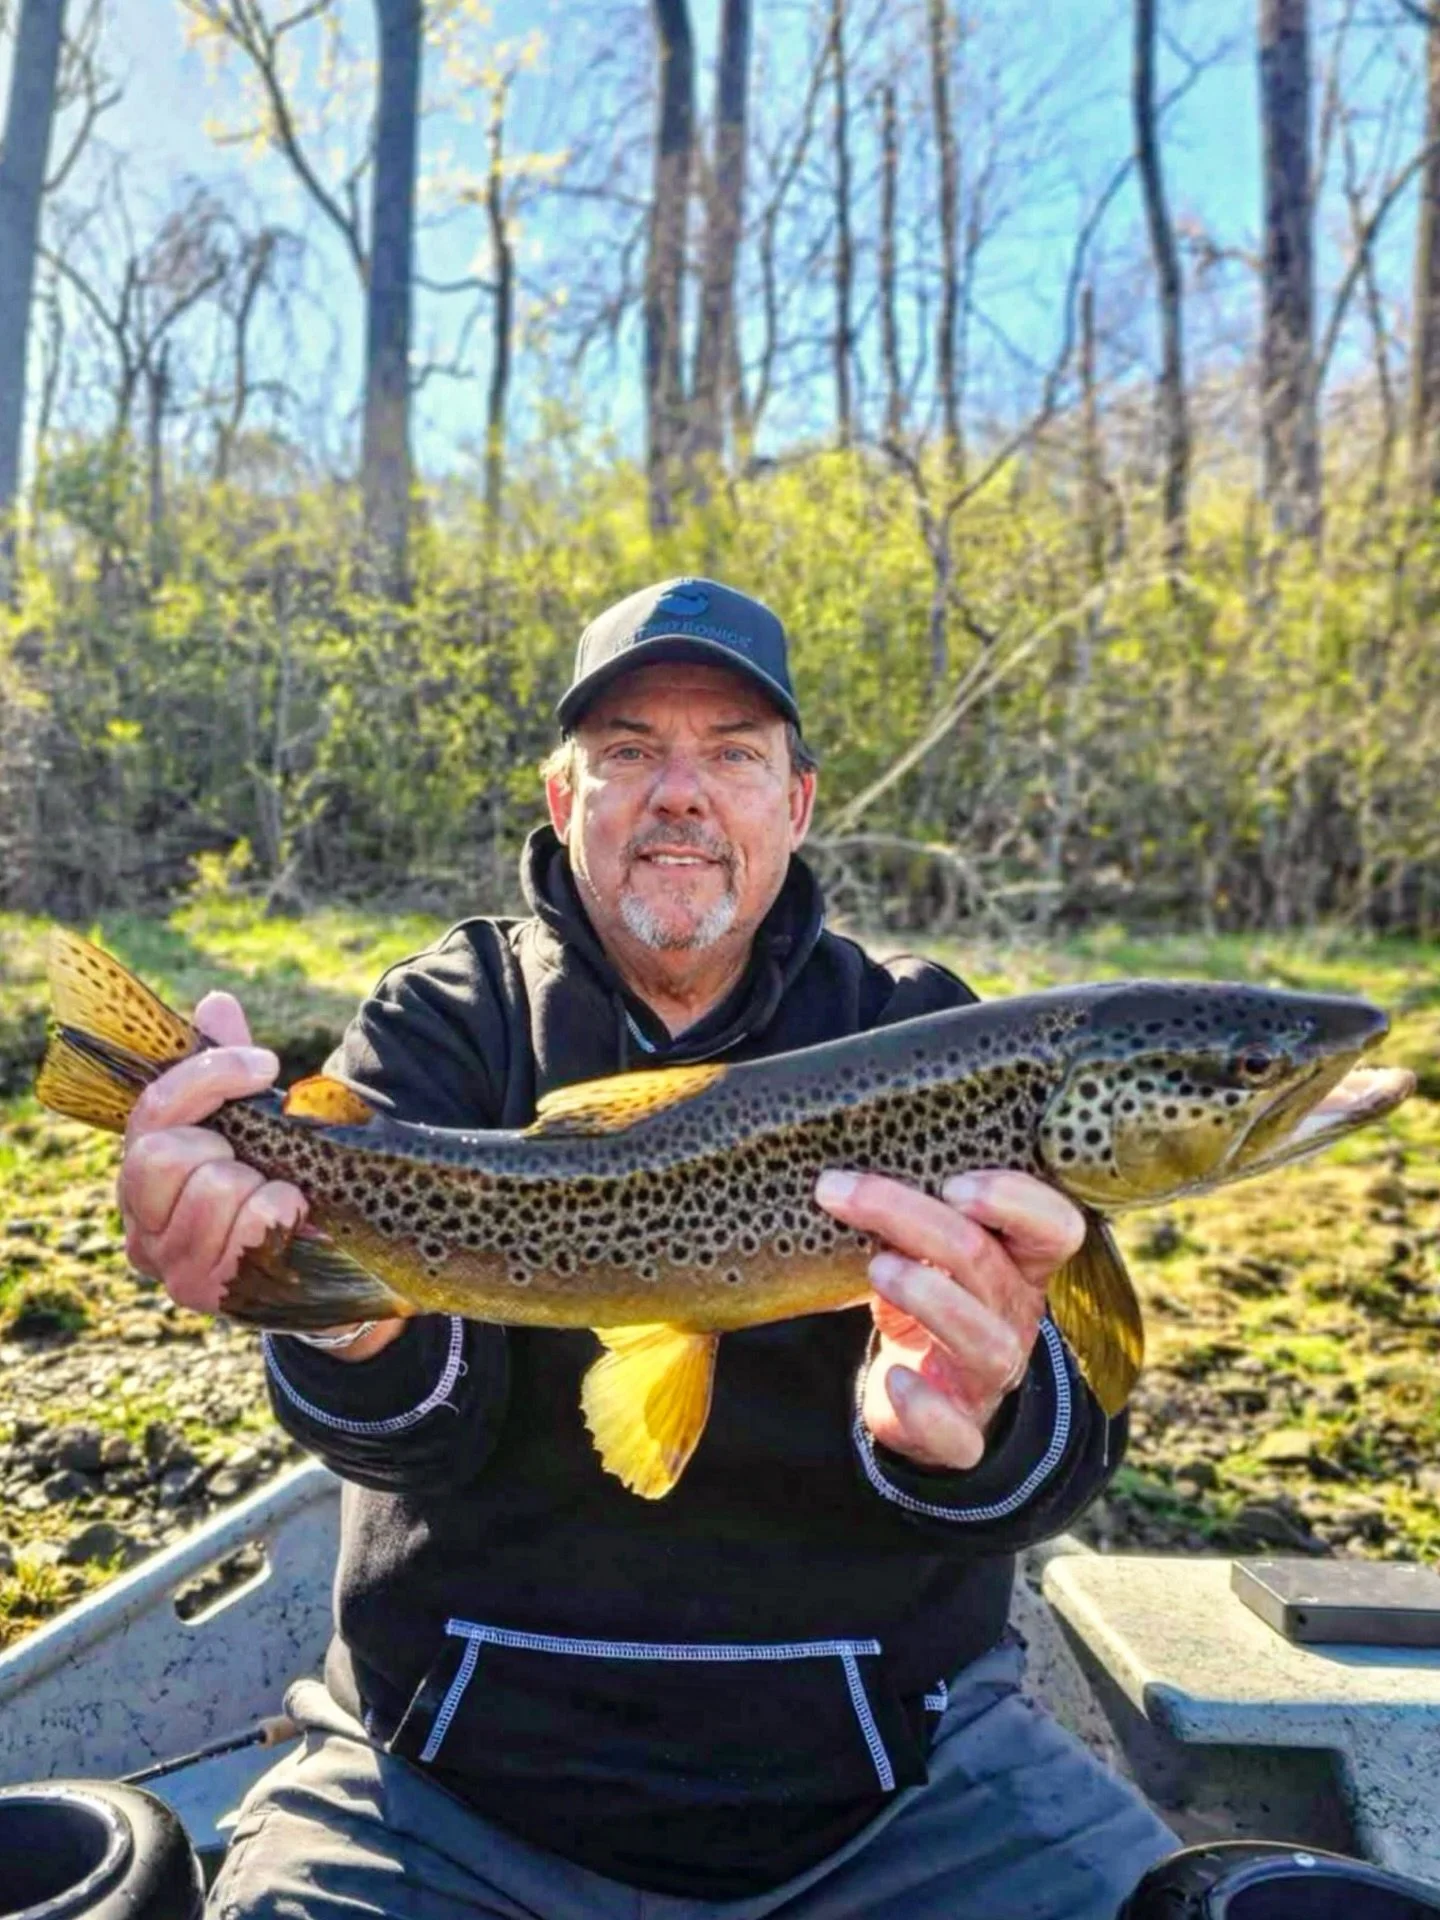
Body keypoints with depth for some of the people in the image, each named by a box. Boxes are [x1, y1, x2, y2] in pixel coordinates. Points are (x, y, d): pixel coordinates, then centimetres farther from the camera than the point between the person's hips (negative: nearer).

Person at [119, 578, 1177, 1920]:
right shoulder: (444, 1023, -3)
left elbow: (1058, 1451, -14)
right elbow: (424, 1432, -16)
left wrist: (971, 1425, -37)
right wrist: (351, 1332, -39)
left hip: (891, 1759, 1)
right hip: (466, 1758, 0)